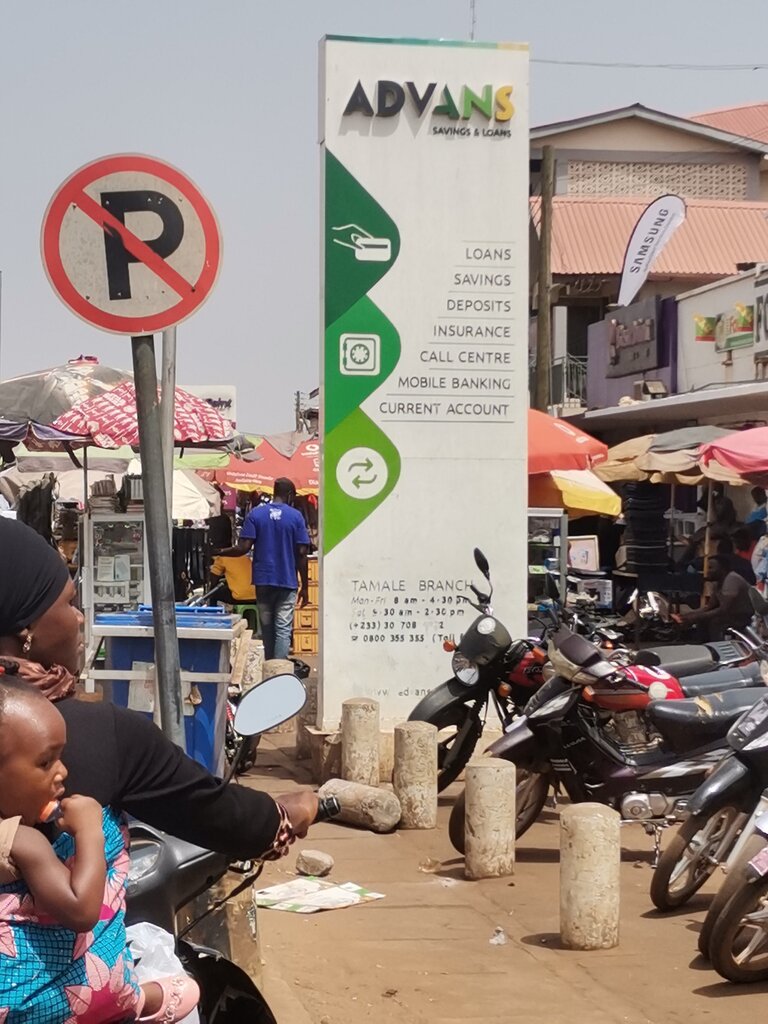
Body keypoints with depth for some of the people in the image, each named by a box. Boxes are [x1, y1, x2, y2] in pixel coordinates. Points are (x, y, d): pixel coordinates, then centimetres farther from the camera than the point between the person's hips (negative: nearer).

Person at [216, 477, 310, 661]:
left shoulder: (255, 514, 1)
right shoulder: (296, 516, -2)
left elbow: (244, 547, -8)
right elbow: (301, 554, -4)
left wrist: (218, 552, 7)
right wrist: (305, 587, 2)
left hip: (263, 581, 2)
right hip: (287, 582, -2)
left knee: (267, 628, 14)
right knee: (283, 630, -2)